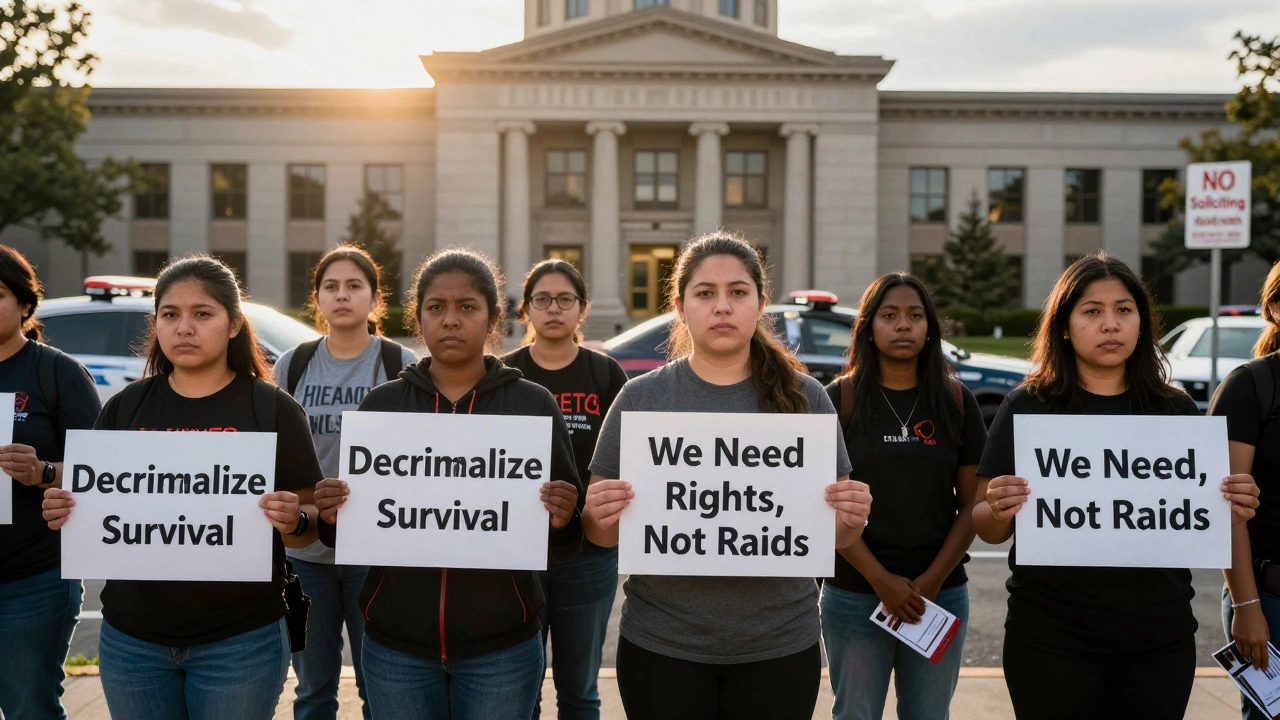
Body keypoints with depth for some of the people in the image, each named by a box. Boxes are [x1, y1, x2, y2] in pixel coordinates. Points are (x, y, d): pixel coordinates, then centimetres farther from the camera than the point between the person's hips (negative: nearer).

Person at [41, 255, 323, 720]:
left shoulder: (272, 409, -4)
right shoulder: (126, 407, 5)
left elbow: (311, 523, -3)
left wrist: (293, 521, -24)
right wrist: (63, 512, -10)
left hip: (240, 641, -3)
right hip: (131, 638, 3)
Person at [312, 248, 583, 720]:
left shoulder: (534, 405, -1)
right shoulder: (382, 404, 3)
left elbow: (565, 541, 1)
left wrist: (562, 522, -19)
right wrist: (331, 518, -13)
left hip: (501, 649, -1)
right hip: (395, 647, 1)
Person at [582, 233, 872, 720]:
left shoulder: (805, 398, 0)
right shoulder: (640, 398, -2)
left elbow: (834, 534, 4)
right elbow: (605, 534, 2)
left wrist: (852, 519, -16)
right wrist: (600, 515, -19)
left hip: (781, 645, 1)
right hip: (661, 645, 0)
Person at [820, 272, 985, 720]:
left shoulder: (956, 401, 3)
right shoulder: (840, 399, -3)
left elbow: (972, 504, 3)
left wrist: (933, 579, -8)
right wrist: (880, 580, -12)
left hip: (941, 595, 2)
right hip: (854, 596, -2)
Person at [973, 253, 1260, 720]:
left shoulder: (1178, 410, 4)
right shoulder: (1028, 407, -3)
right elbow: (988, 530, -2)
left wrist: (1232, 511, -10)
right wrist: (998, 511, -23)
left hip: (1160, 637, 3)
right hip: (1052, 638, -2)